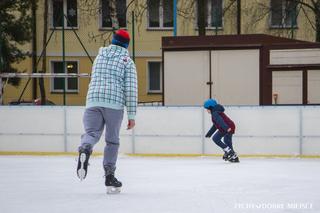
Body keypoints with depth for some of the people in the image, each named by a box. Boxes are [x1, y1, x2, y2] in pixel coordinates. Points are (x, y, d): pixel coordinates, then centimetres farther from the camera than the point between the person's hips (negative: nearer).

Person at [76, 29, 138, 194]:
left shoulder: (100, 55, 20)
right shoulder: (127, 61, 7)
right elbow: (131, 89, 0)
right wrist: (131, 115, 1)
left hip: (93, 100, 2)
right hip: (114, 103, -2)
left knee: (91, 132, -2)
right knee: (112, 140, 9)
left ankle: (85, 150, -38)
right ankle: (109, 177, 8)